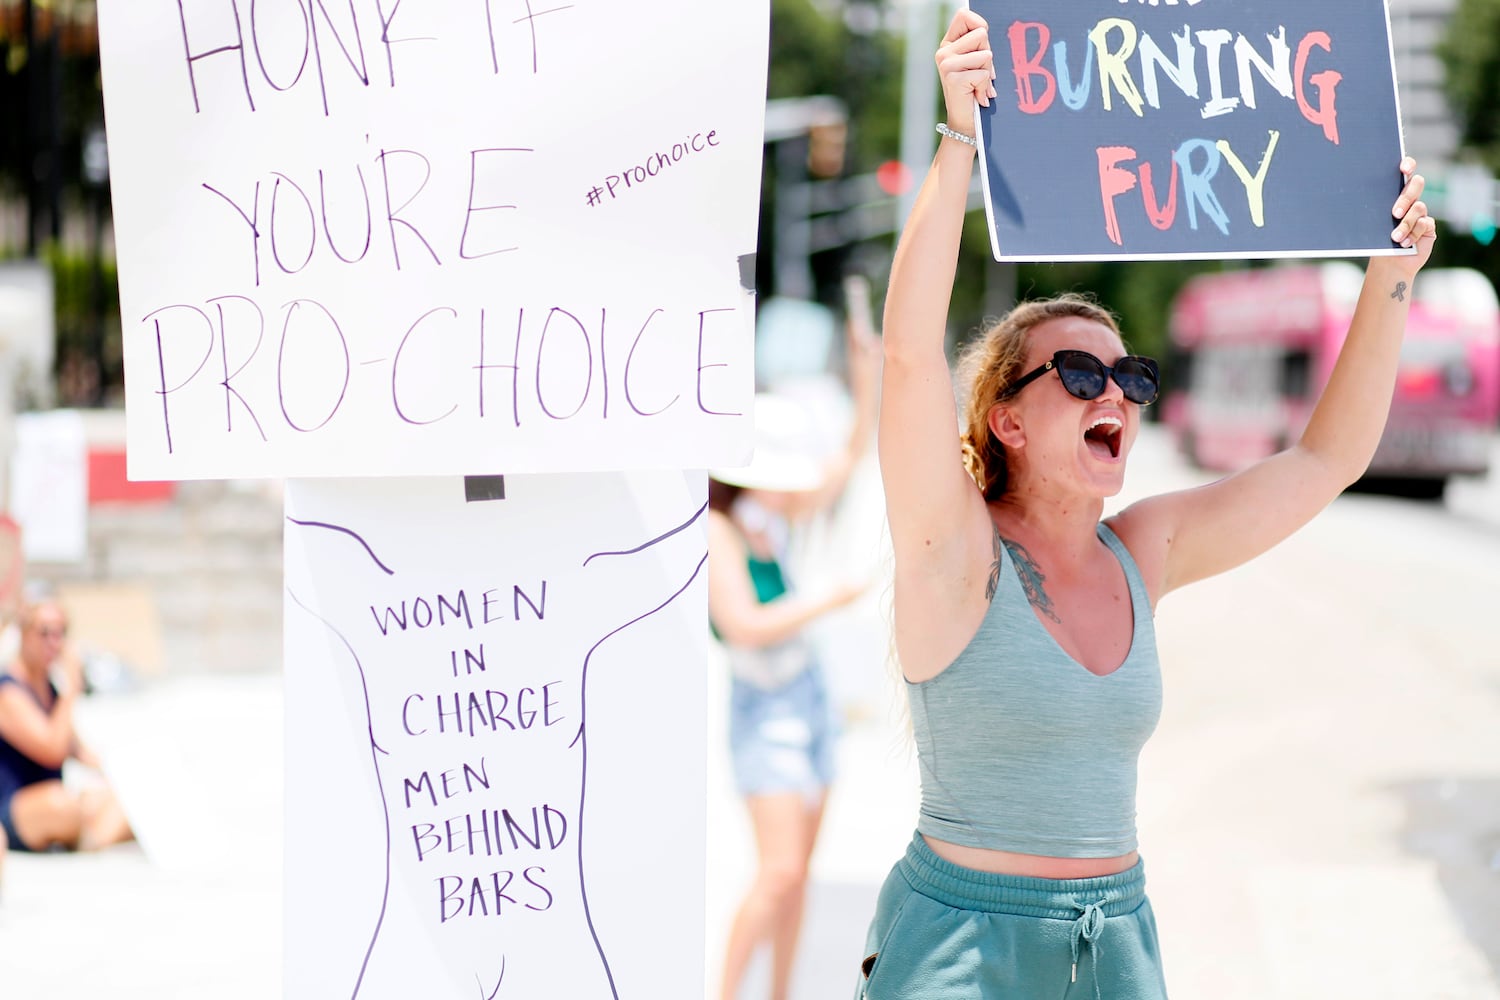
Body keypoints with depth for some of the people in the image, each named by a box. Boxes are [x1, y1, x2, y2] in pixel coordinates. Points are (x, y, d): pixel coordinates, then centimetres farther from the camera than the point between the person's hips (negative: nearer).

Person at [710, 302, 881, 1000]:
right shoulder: (715, 530, -18)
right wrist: (829, 600, -19)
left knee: (799, 871, 10)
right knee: (779, 872, -16)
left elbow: (851, 462, 10)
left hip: (811, 705, 8)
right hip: (764, 714, -8)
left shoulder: (771, 519, 2)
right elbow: (745, 625, -27)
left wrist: (868, 381, -2)